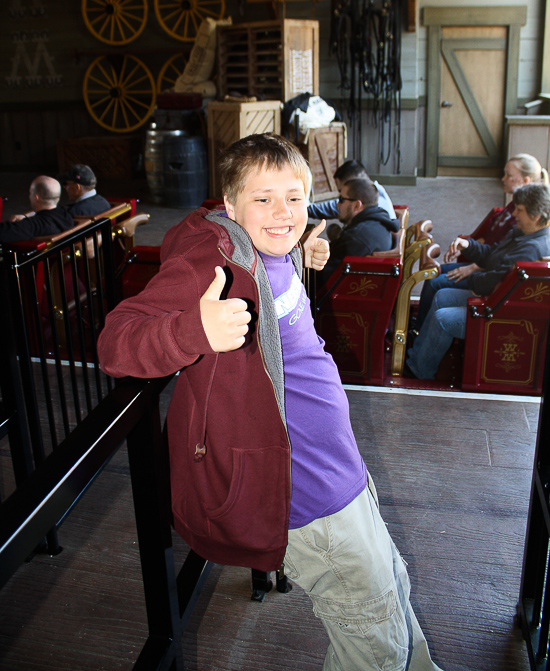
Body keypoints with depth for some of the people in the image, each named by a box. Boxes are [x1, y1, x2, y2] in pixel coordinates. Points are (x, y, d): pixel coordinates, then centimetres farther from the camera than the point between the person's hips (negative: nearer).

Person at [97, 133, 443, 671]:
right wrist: (196, 329, -52)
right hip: (300, 490, -9)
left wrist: (302, 258, 19)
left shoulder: (272, 251, 4)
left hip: (334, 465, 10)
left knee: (391, 587, 30)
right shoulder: (209, 256, -23)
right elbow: (115, 343, -34)